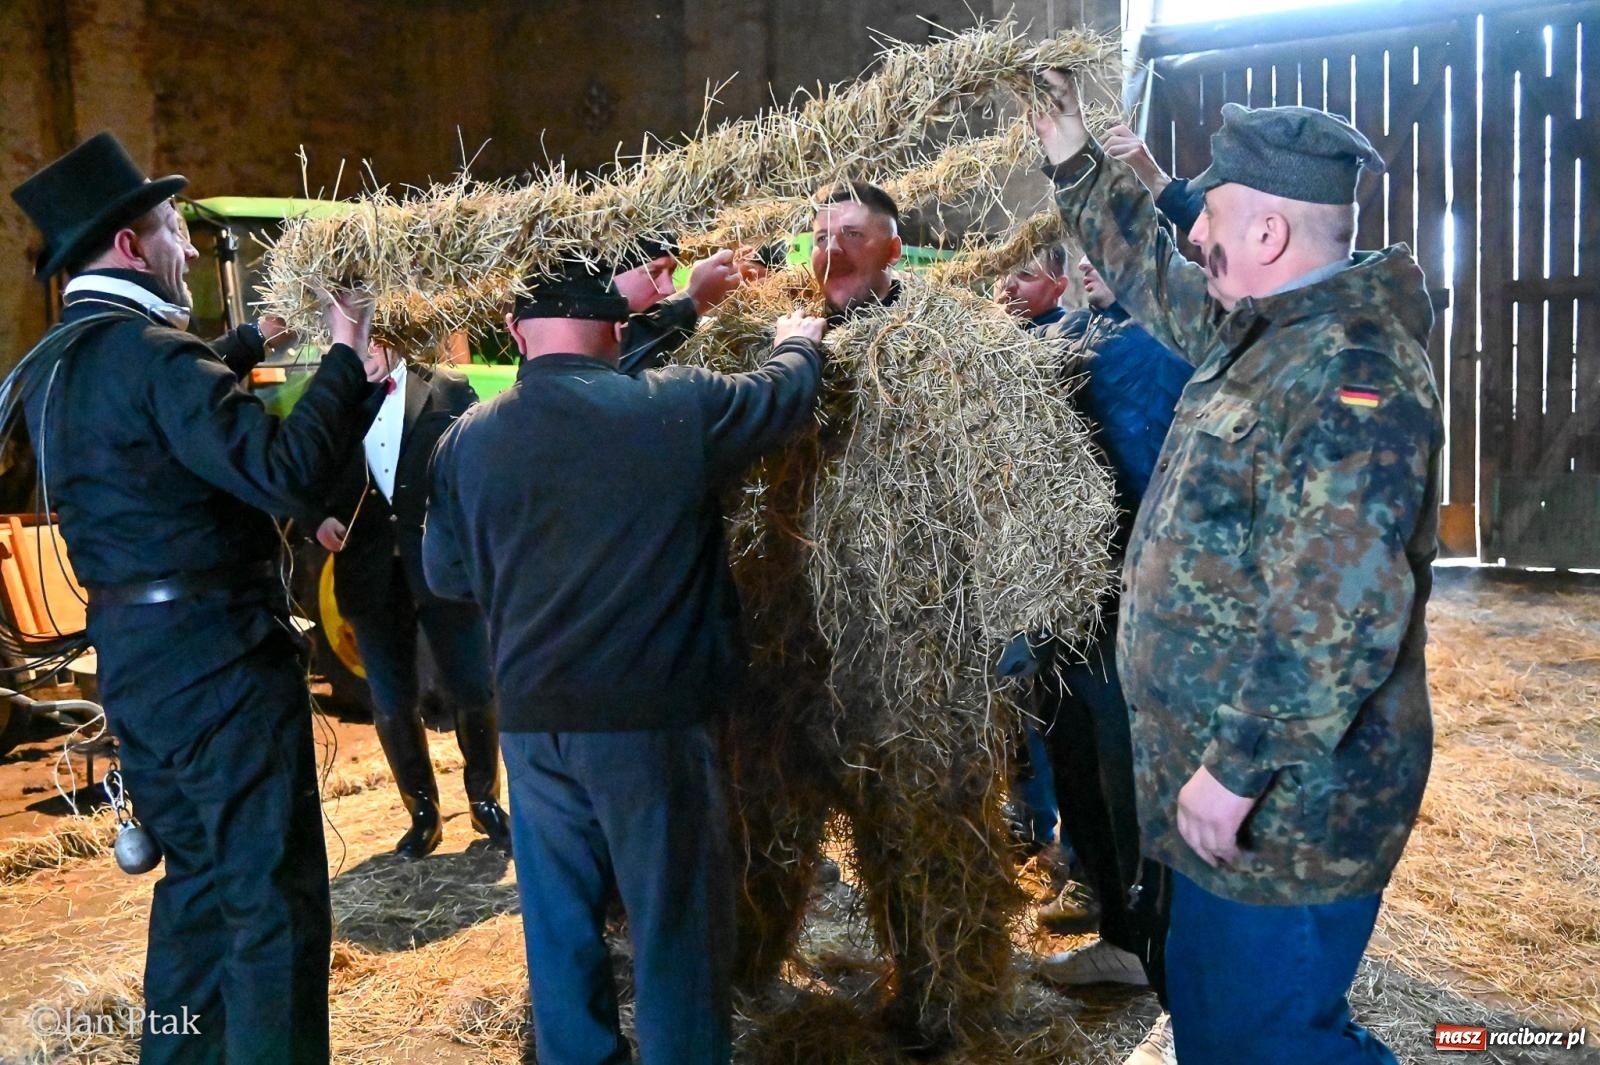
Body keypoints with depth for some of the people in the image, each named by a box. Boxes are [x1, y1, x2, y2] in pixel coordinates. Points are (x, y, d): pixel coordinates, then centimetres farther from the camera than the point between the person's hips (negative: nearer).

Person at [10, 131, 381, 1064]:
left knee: (200, 880, 22)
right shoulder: (152, 349, -16)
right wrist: (347, 355, -16)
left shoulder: (52, 365, 14)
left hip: (134, 655, 10)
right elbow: (280, 472, -25)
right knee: (277, 898, -2)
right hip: (217, 654, -10)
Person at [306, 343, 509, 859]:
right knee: (392, 705, 8)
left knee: (474, 693, 2)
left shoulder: (448, 391, 1)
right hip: (371, 577, 2)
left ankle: (484, 800, 24)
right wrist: (319, 520, -6)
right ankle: (423, 812, 26)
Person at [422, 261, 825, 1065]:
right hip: (653, 717, -3)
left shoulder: (469, 440, -2)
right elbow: (785, 392, 9)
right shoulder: (679, 406, -10)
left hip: (533, 720, 3)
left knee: (561, 926, 16)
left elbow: (446, 576, 11)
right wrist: (799, 339, 30)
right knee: (675, 926, 10)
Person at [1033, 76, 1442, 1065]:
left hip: (1285, 798, -10)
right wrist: (1076, 161, 25)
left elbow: (1339, 614, -30)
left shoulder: (1353, 373, -23)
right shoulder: (1266, 331, 7)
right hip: (1225, 764, 10)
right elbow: (1158, 281, 25)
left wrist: (1237, 770, -25)